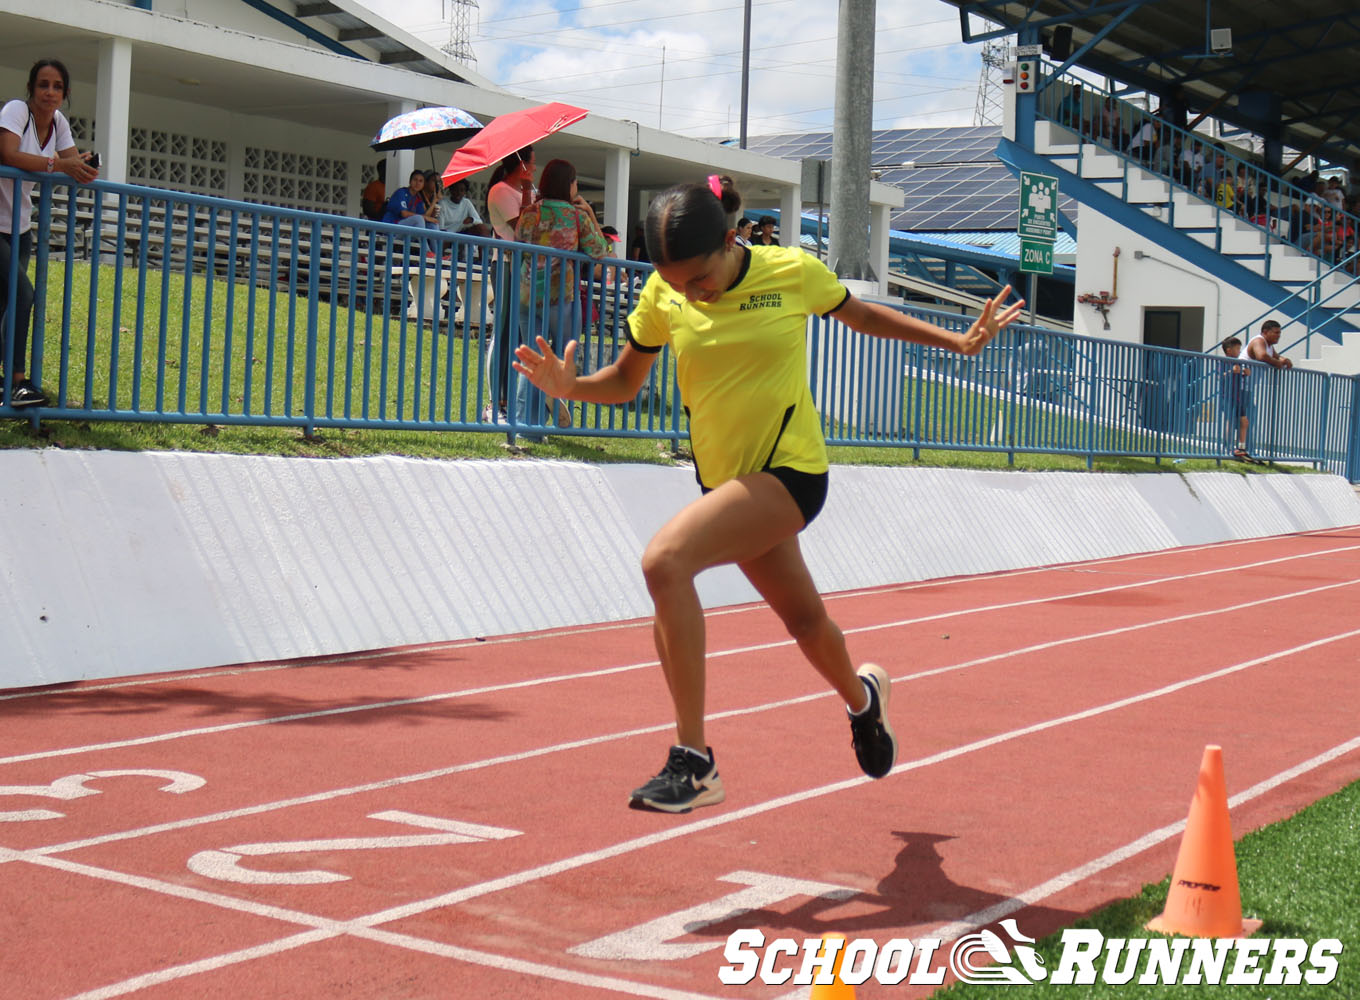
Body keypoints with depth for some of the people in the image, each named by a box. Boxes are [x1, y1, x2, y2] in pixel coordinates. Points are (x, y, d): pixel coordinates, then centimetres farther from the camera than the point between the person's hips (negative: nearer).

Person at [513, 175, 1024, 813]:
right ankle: (861, 696, 56)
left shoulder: (793, 273, -12)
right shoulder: (662, 296, -5)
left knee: (664, 560, -27)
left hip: (790, 473, -5)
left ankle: (693, 760, -23)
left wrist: (959, 342, 8)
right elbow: (624, 381, 6)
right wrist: (569, 386, -15)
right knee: (803, 619, 20)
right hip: (724, 479, 5)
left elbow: (862, 316, 8)